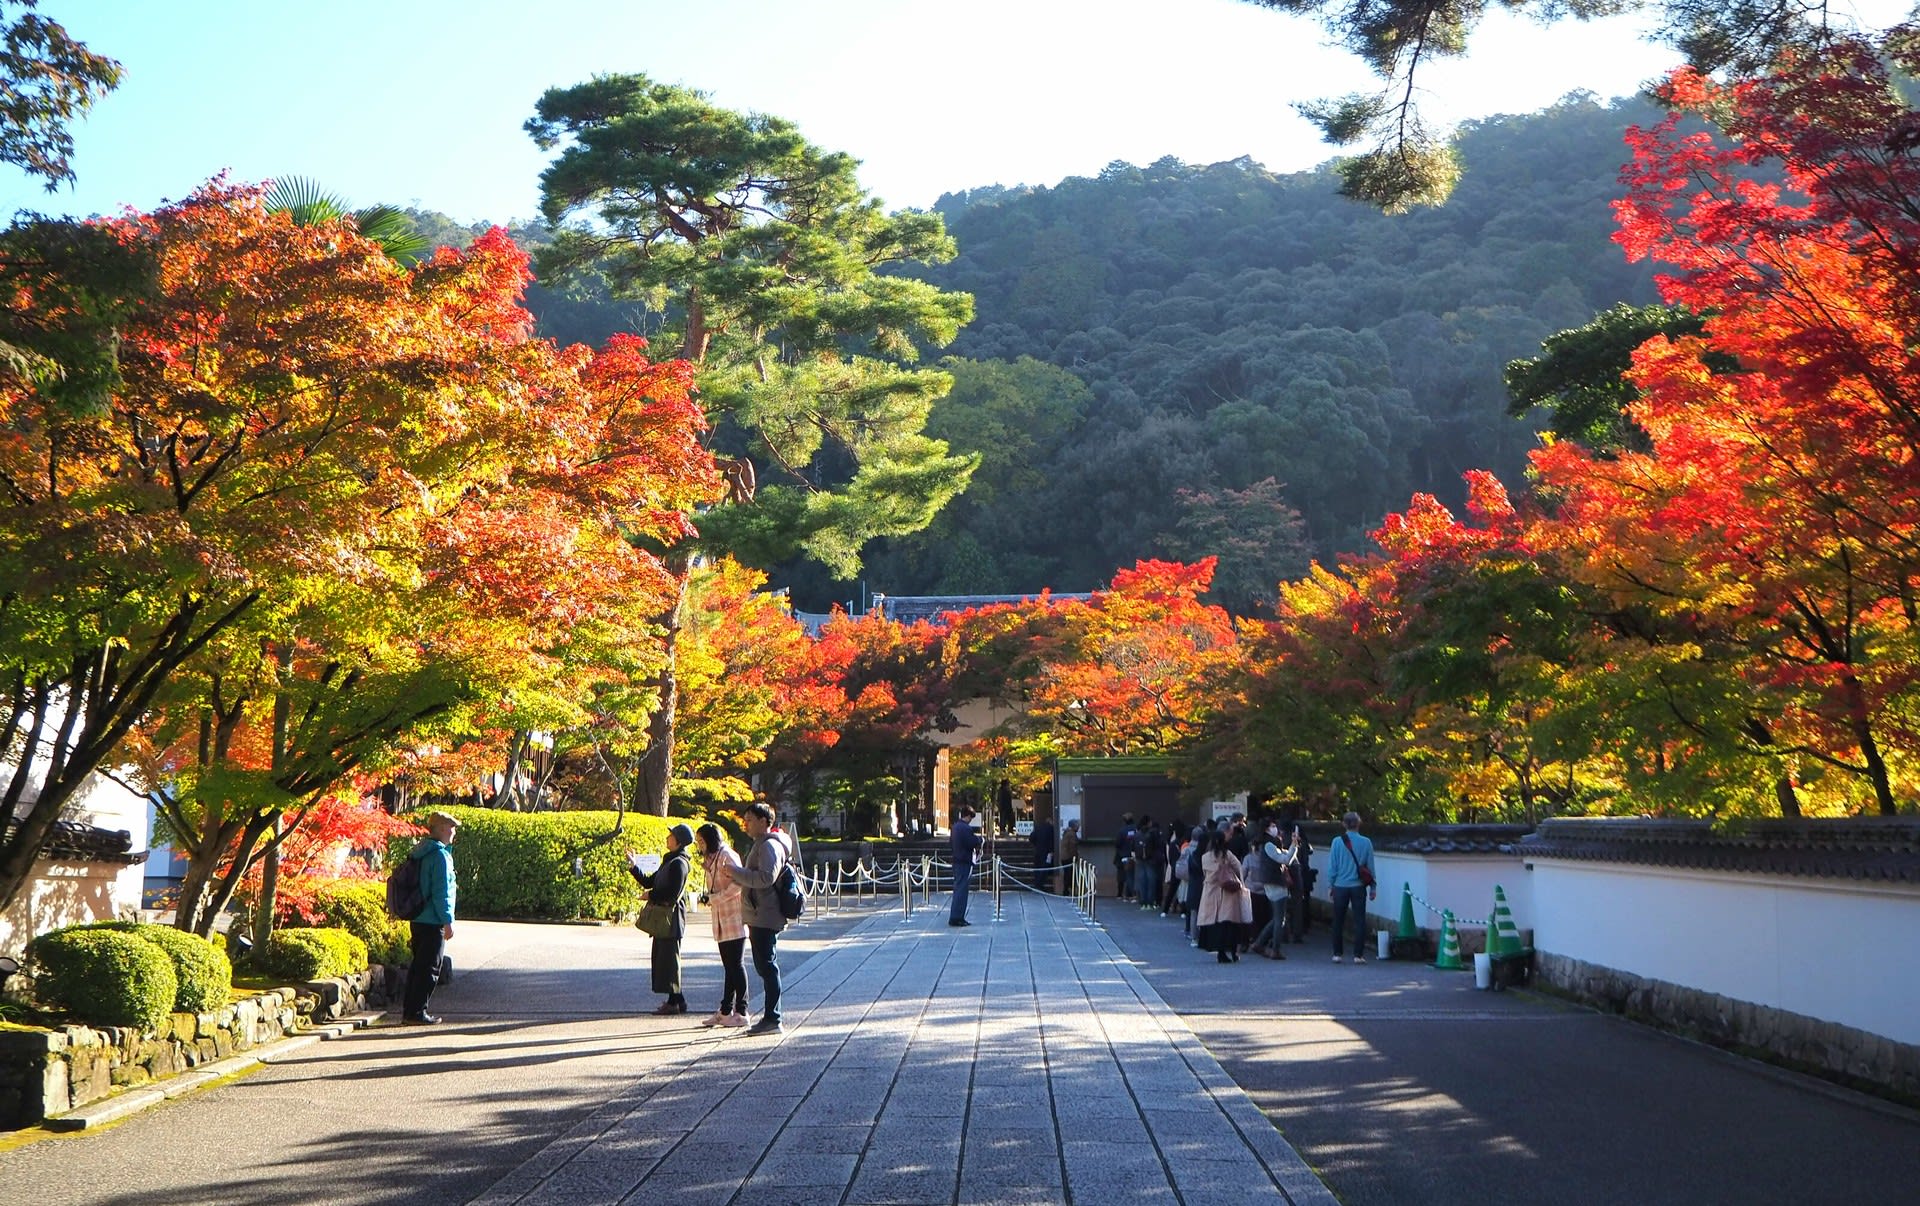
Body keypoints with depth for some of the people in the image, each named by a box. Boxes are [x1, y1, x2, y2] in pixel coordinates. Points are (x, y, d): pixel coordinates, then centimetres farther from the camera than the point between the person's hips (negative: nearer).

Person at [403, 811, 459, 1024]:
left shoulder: (420, 852, 13)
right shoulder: (440, 854, -16)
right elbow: (441, 892, -19)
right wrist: (448, 921, -16)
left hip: (418, 919, 9)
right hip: (433, 922, -9)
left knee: (418, 965, 15)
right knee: (429, 968, -3)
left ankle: (409, 1011, 18)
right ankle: (417, 1013, -2)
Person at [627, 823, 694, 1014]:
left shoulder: (678, 863, -14)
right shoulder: (670, 861, 16)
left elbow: (672, 894, -22)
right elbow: (649, 882, 19)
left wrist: (651, 896, -9)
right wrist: (633, 866, 12)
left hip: (672, 919, -10)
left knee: (668, 959, -6)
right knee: (662, 958, 12)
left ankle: (675, 1001, -1)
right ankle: (675, 999, 17)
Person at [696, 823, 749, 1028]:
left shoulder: (726, 856, -10)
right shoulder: (711, 859, 19)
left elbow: (739, 882, -22)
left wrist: (717, 898, -19)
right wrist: (709, 899, 3)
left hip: (734, 919, -9)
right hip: (721, 922, 9)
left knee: (736, 965, -5)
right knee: (729, 967, 11)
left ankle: (741, 1012, -2)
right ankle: (725, 1011, 13)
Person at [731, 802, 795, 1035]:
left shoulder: (770, 845, -13)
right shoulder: (762, 844, 20)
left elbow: (766, 877, -25)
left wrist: (736, 873, -17)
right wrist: (737, 876, 9)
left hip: (765, 917, -11)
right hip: (759, 917, 11)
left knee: (767, 966, -9)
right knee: (765, 967, 13)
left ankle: (772, 1019, -7)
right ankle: (769, 1017, 18)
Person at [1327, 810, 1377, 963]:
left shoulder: (1337, 842, -7)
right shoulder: (1366, 843, -5)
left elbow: (1332, 866, -2)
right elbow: (1370, 867, 1)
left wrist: (1330, 884, 9)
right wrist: (1372, 887, 10)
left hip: (1340, 886, 0)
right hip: (1358, 887, 0)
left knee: (1338, 921, 11)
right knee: (1359, 921, 5)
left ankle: (1337, 953, 14)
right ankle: (1358, 955, 2)